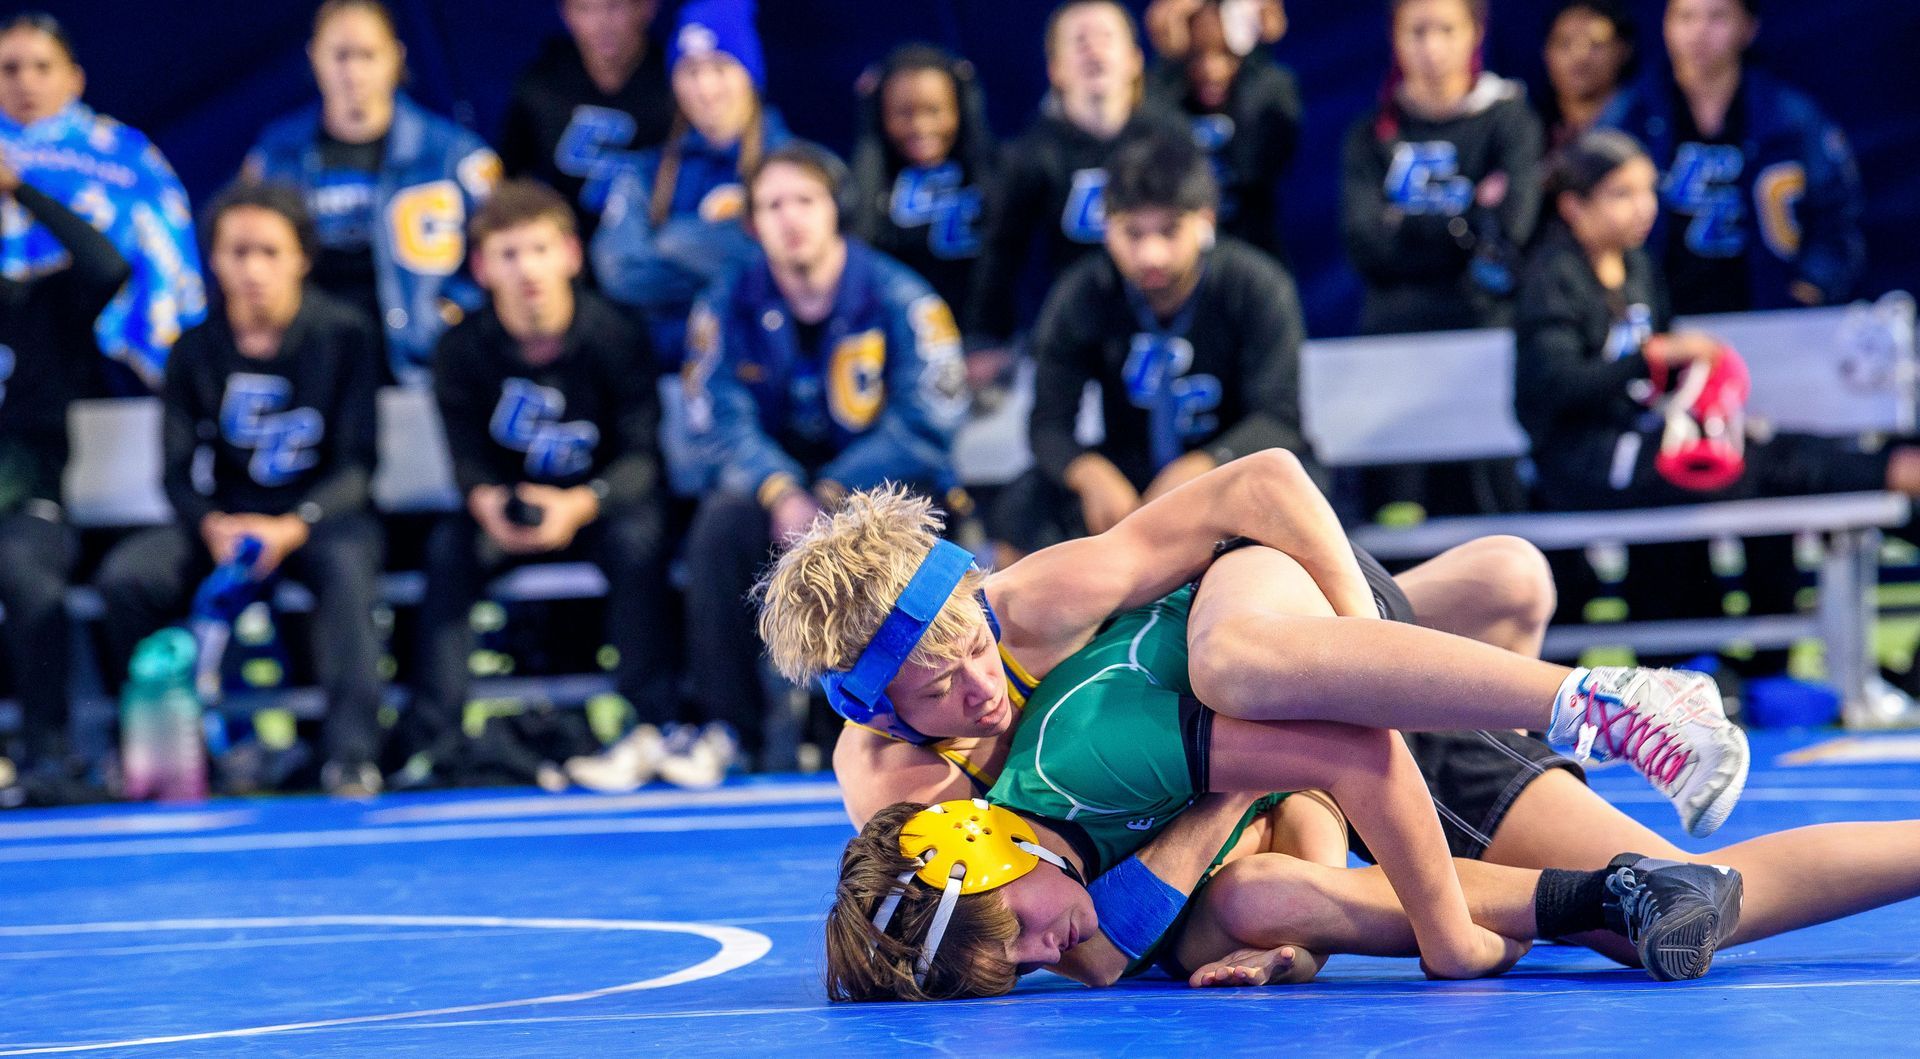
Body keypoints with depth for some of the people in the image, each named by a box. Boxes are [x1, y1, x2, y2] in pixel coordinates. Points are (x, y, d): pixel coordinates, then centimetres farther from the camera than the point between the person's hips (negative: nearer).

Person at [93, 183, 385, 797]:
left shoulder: (344, 336, -5)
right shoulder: (196, 349, 2)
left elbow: (357, 463, -7)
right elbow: (179, 468, 2)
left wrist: (293, 527, -23)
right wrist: (212, 525, -21)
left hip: (322, 514, -3)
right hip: (228, 515, 3)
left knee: (348, 567, -38)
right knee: (126, 575, -24)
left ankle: (351, 757, -39)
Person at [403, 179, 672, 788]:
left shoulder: (614, 337, -14)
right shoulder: (462, 349, -9)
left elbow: (641, 454, -17)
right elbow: (466, 456, -9)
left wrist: (582, 504, -36)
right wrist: (486, 502, -34)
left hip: (602, 504, -2)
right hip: (509, 508, 2)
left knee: (637, 538, -33)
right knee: (448, 544, -26)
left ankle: (655, 727, -26)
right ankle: (432, 743, -25)